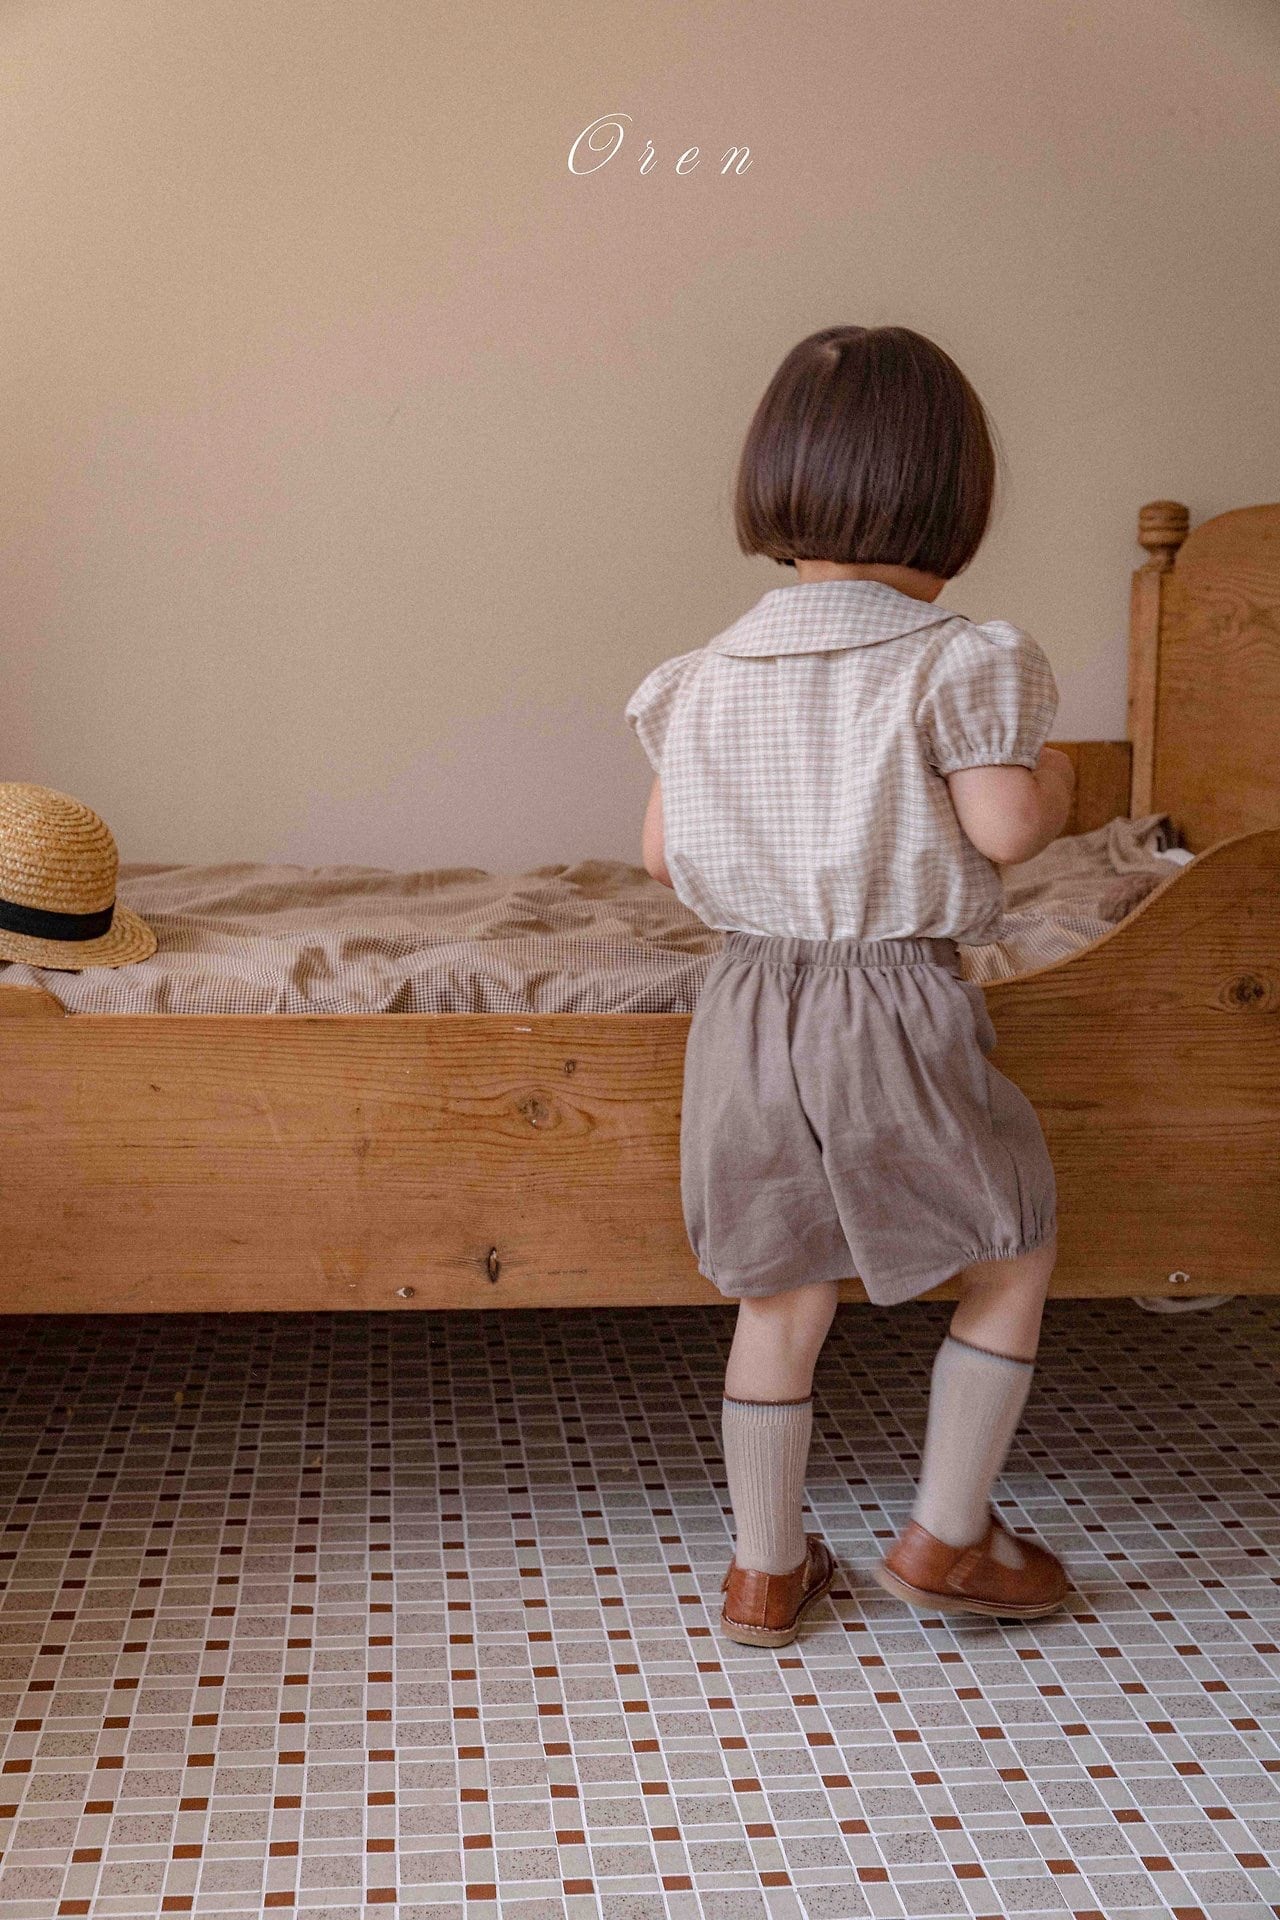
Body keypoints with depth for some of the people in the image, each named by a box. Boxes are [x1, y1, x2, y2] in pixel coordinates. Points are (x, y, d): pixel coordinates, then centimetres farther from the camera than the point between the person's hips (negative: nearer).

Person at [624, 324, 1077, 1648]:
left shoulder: (708, 673, 5)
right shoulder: (953, 661, -11)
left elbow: (661, 850, 8)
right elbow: (1006, 826, -17)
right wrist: (1055, 778, 4)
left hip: (750, 1005, 5)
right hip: (897, 1009, -5)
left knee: (780, 1300, 16)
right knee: (1014, 1257, 17)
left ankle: (764, 1571, 26)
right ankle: (944, 1539, 22)